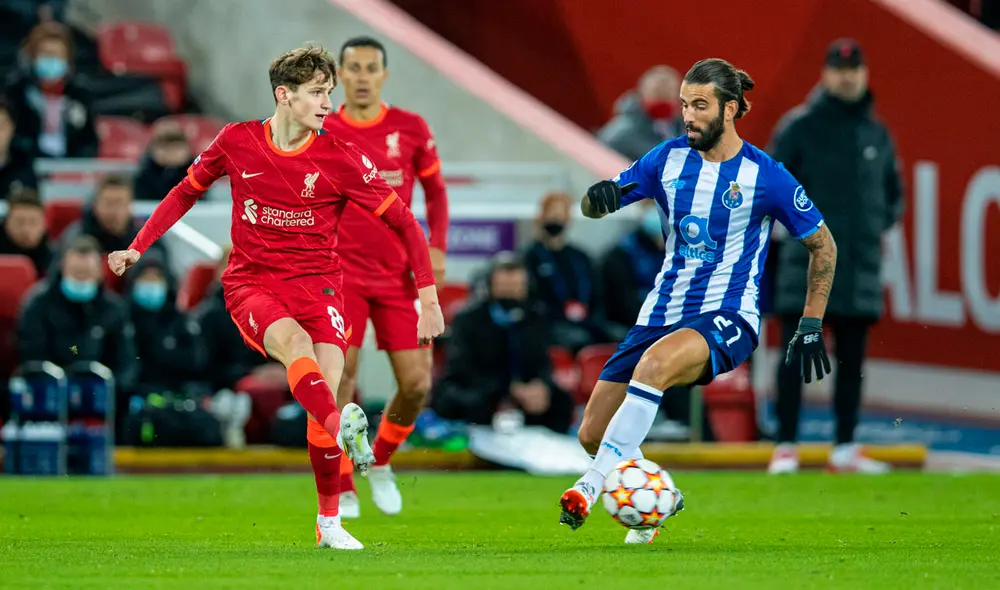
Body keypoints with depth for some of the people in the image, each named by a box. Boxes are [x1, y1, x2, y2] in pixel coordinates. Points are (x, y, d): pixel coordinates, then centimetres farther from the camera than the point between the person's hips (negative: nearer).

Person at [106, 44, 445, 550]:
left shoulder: (340, 159, -5)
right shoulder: (236, 142, -2)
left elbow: (404, 222, 0)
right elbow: (187, 191, 16)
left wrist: (428, 299, -5)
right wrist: (136, 248, 12)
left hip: (316, 283, 0)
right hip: (251, 282, 0)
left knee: (325, 389, -16)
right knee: (295, 341, -34)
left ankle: (329, 522, -2)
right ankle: (344, 426, -61)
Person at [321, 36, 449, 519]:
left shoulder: (411, 129, 2)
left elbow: (435, 191, 11)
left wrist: (436, 247, -2)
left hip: (398, 276, 2)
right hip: (341, 274, -2)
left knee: (416, 385, -3)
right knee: (340, 377, -13)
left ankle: (380, 462, 24)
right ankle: (342, 488, -2)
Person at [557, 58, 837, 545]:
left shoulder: (765, 176, -5)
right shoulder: (669, 158, 6)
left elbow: (823, 245, 6)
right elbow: (593, 206, 10)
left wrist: (811, 325, 3)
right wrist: (598, 196, -15)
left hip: (727, 316, -5)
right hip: (662, 315, 5)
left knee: (656, 363, -39)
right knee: (591, 435, -2)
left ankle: (594, 484, -37)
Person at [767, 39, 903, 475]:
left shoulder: (877, 133, 13)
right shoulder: (800, 126, 0)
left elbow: (893, 193, 24)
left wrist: (882, 224, 7)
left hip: (861, 264, 4)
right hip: (808, 260, -4)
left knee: (852, 360, 6)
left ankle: (845, 449, 12)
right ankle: (785, 447, -4)